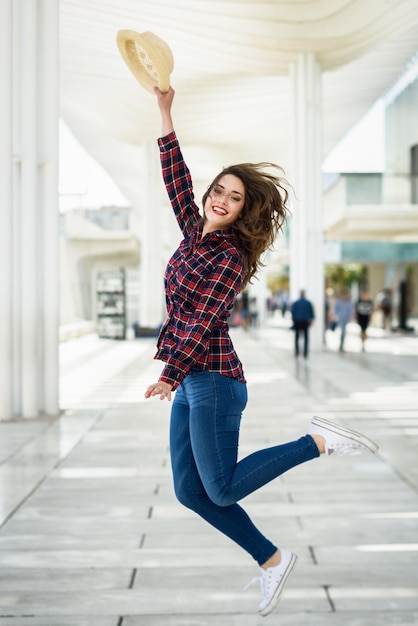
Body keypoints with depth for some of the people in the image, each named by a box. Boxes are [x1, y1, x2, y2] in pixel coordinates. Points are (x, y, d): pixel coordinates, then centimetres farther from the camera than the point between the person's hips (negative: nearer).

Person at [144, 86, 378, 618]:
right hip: (189, 380, 8)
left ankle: (320, 440, 2)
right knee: (190, 492, 6)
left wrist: (170, 375, -19)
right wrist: (165, 112, 14)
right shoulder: (195, 233, 10)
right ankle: (271, 560, 15)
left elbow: (201, 321, -17)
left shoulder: (231, 256, -11)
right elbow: (176, 180, 15)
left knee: (222, 489, -8)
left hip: (212, 379, -8)